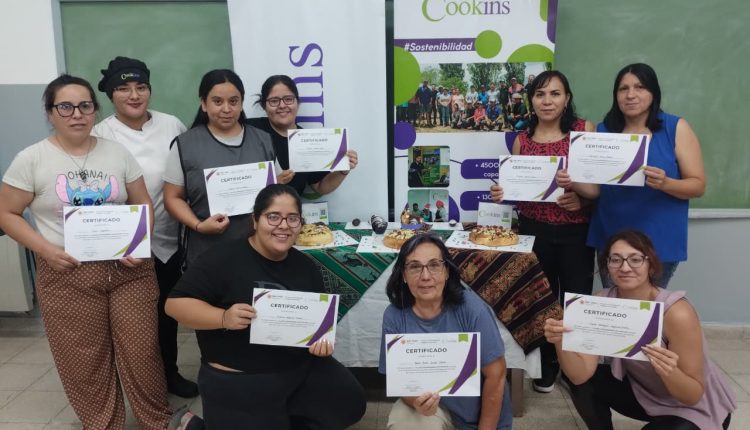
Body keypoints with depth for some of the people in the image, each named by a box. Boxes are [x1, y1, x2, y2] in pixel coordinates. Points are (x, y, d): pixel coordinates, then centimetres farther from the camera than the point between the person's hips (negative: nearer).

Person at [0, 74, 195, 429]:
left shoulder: (117, 152, 5)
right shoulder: (31, 159, -2)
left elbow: (142, 203, 8)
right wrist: (45, 249, -13)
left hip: (129, 269, 2)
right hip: (67, 274, -1)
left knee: (141, 351, 6)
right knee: (84, 362, 8)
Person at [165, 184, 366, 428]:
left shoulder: (305, 266, 5)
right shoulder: (225, 258, -14)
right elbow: (175, 303, -13)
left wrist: (322, 338, -7)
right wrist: (223, 318, -28)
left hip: (302, 369, 6)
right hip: (237, 382, -6)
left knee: (350, 403, 4)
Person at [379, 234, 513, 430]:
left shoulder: (471, 308, -23)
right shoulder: (394, 316, -16)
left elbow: (495, 374, -16)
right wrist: (416, 401, -32)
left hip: (480, 412, -1)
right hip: (434, 408, 2)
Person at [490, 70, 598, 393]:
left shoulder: (585, 130, -4)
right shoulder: (522, 139, 4)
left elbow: (600, 187, -8)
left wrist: (575, 184, -27)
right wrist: (501, 194, -10)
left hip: (576, 231, -2)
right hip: (534, 230, 2)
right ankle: (547, 365, 29)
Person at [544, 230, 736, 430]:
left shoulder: (677, 313, -31)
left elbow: (694, 395, -23)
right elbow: (581, 375, -23)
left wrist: (670, 373, -44)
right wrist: (560, 342, -42)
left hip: (696, 407, -4)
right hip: (641, 390, 4)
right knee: (584, 384, -17)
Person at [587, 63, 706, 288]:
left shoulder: (676, 128, -5)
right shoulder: (603, 130, 3)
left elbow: (698, 185, -5)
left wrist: (665, 183, -25)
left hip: (658, 240, -2)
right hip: (611, 238, 3)